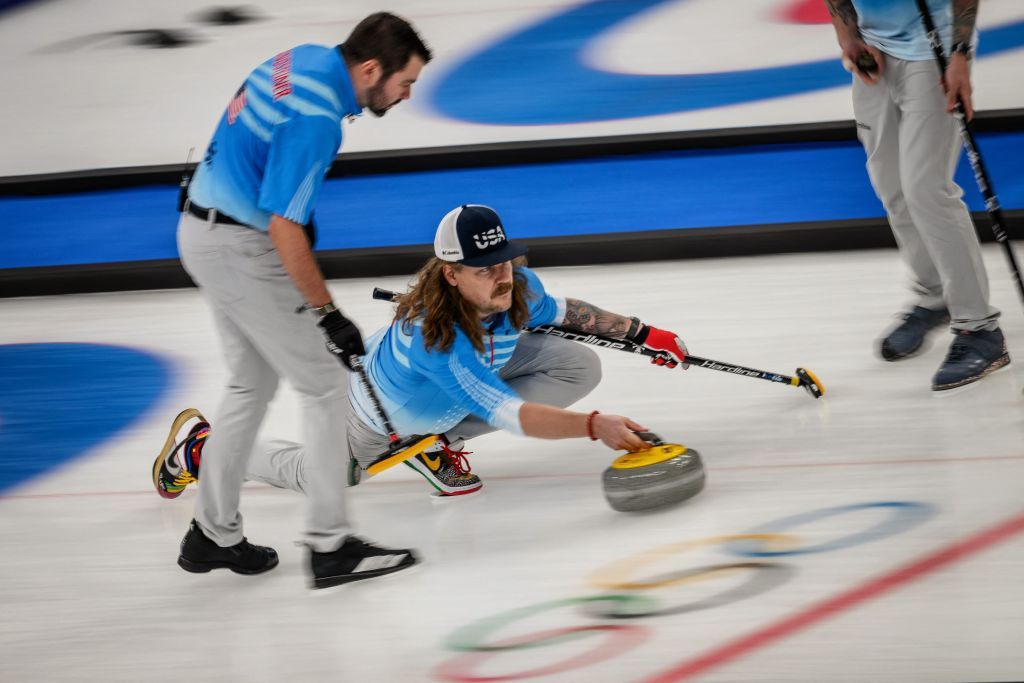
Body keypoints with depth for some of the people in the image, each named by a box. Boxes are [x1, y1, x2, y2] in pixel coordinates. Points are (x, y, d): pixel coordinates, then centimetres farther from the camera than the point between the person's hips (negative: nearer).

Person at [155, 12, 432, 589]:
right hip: (241, 248, -10)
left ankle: (214, 535, 26)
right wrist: (328, 314, -19)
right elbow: (284, 229, -26)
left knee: (253, 383, 20)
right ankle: (330, 545, 1)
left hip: (202, 231, 10)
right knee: (324, 384, -2)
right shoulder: (315, 120, -25)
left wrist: (301, 216, 22)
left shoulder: (306, 59, 3)